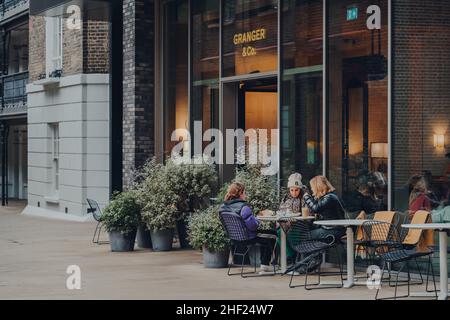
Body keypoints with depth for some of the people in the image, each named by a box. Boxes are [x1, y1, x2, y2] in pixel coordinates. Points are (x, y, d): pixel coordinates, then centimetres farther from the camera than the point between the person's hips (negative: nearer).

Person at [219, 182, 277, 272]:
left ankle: (264, 263, 34)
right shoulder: (243, 207, -27)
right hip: (248, 237, -9)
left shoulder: (223, 207, -2)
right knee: (272, 236, 14)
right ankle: (265, 265, 16)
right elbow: (253, 224, -29)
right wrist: (258, 222, -6)